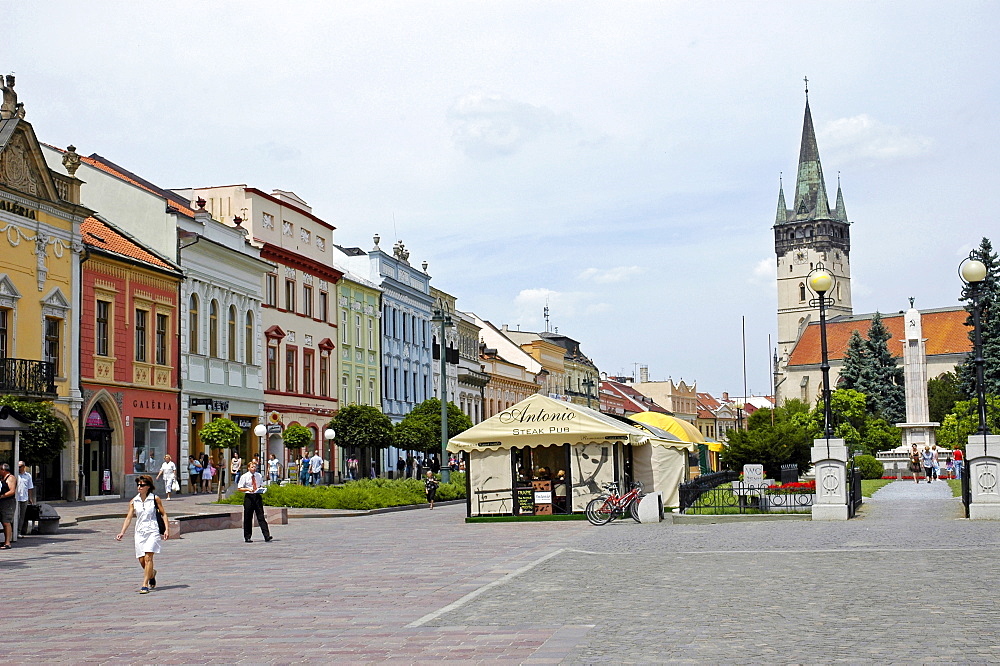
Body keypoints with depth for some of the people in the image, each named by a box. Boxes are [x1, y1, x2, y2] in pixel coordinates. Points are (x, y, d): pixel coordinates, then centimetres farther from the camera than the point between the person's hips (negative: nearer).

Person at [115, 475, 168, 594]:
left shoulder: (155, 499, -2)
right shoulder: (134, 501, 5)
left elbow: (163, 514, 3)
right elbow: (129, 517, 3)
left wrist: (167, 529, -6)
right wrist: (122, 532, -7)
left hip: (152, 531, -4)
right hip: (139, 532, 4)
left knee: (148, 557, -14)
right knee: (141, 560, 4)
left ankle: (145, 585, -13)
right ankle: (152, 573, 36)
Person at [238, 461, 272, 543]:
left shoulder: (259, 476, 8)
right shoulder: (244, 477, -2)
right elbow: (239, 488, -1)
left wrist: (261, 489, -3)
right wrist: (248, 489, -17)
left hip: (258, 496, 2)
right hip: (248, 497, -2)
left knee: (261, 516, -4)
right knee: (248, 518, 4)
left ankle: (267, 536, -11)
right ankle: (247, 537, 14)